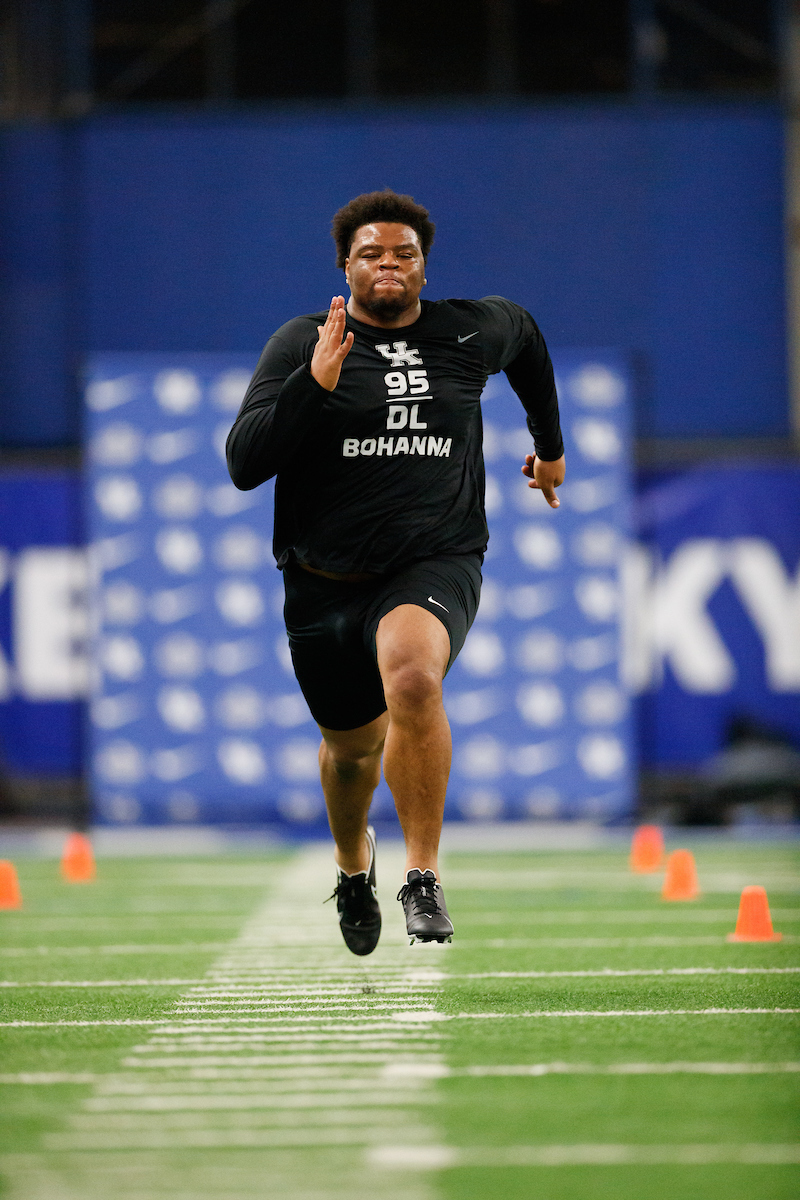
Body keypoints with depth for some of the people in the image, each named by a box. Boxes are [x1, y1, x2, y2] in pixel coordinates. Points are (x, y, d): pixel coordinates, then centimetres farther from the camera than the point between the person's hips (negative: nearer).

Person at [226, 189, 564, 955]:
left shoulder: (474, 331, 4)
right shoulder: (301, 345, -3)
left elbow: (525, 334, 30)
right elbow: (243, 465, -12)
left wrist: (550, 446, 38)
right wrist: (314, 384, -25)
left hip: (436, 564, -1)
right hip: (326, 580, 1)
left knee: (411, 675, -34)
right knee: (352, 747, 17)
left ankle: (423, 875, -25)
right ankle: (353, 861, 53)